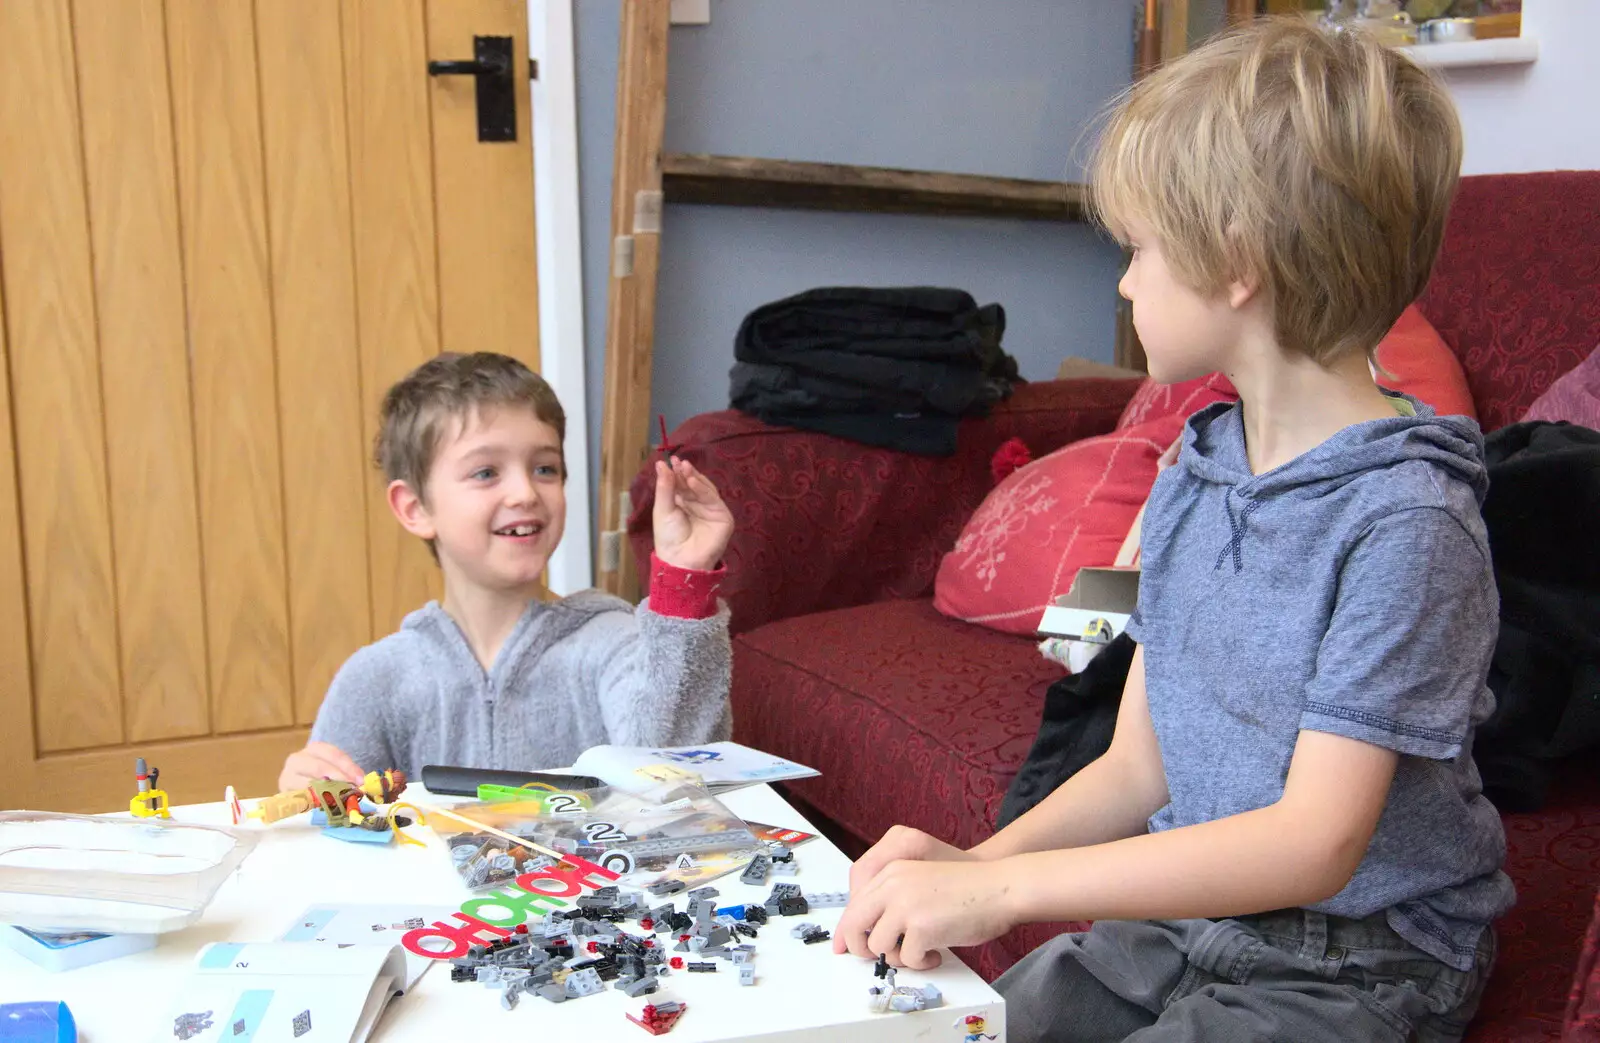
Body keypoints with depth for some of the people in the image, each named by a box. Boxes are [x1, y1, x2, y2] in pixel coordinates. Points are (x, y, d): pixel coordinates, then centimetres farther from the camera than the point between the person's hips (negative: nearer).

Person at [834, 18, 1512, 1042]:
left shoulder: (1401, 517, -20)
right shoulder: (1191, 479, 5)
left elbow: (1316, 842, -24)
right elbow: (1138, 768, 7)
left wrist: (1005, 890, -29)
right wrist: (979, 862, -11)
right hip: (1179, 915, 6)